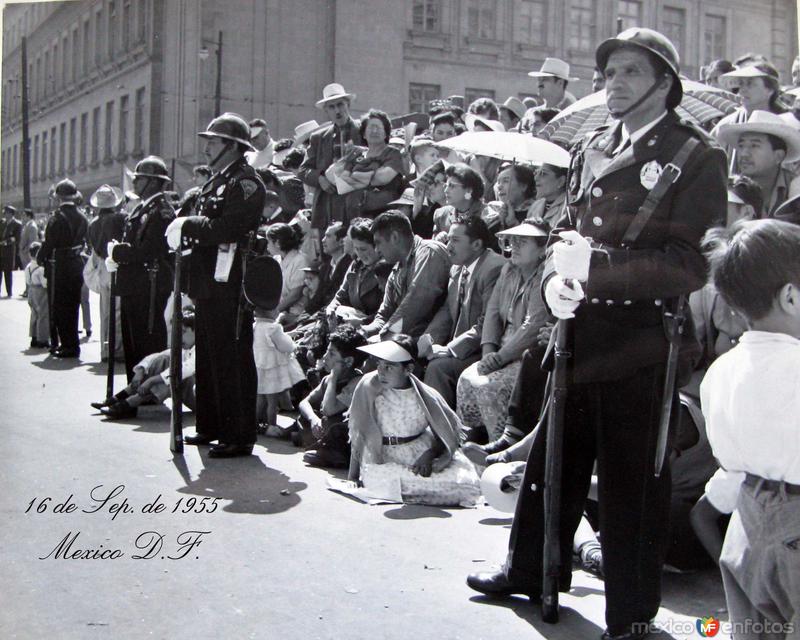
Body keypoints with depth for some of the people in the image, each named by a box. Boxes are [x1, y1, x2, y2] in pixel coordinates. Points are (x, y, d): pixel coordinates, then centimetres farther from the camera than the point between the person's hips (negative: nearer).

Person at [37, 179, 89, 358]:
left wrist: (40, 259, 1)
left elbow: (49, 243, -13)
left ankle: (67, 345, 1)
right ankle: (71, 344, 22)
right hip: (77, 266, 6)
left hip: (58, 267, -6)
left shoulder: (57, 218, -15)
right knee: (72, 306, 14)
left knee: (59, 307, 2)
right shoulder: (82, 217, 3)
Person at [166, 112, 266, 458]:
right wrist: (185, 229, 4)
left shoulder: (246, 183, -11)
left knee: (232, 361, -5)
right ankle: (211, 426, 27)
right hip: (208, 285, 10)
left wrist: (188, 226, -14)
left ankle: (239, 436, 1)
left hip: (230, 287, -10)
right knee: (208, 358, 16)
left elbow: (228, 228, -22)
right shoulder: (216, 181, 19)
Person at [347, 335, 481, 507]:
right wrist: (352, 478, -5)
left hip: (422, 452, 2)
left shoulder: (425, 395, -4)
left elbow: (446, 434, 3)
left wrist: (430, 455, -16)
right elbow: (358, 435, -2)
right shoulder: (368, 387, -6)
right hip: (382, 460, -1)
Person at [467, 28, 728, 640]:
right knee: (554, 462, 19)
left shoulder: (697, 157, -7)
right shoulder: (592, 150, 12)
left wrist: (597, 267, -21)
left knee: (631, 483, 5)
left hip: (640, 347, -6)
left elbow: (691, 263, -14)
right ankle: (531, 571, 39)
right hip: (579, 337, 6)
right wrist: (555, 278, -4)